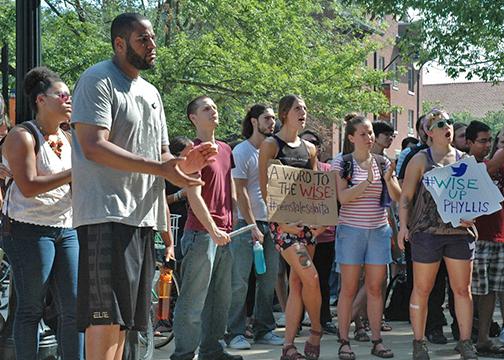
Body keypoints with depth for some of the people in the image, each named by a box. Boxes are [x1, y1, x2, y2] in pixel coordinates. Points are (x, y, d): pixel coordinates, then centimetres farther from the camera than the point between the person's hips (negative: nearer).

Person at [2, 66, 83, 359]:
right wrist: (74, 173, -18)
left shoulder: (66, 140, 16)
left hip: (67, 228, 7)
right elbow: (28, 187, -18)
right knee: (32, 307, -2)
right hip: (30, 228, -7)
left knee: (74, 305, 2)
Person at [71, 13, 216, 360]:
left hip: (143, 215, 9)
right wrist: (161, 168, -22)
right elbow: (93, 147, -18)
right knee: (106, 315, -13)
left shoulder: (151, 93, 21)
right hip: (107, 214, -9)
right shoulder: (98, 80, -6)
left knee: (123, 317, 11)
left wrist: (181, 164, 0)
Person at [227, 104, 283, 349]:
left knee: (268, 281, 8)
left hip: (271, 224, 6)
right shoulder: (242, 151, -5)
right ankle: (236, 333, -1)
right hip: (246, 224, -6)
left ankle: (264, 330, 16)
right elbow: (240, 192, -10)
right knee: (240, 282, -5)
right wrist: (253, 227, -14)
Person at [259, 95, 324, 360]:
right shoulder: (270, 145, -2)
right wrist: (282, 221, -16)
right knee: (311, 277, -15)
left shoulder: (309, 148, 15)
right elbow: (265, 188, -7)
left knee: (297, 283, 3)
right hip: (283, 222, -6)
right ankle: (316, 330, 7)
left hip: (307, 222, 6)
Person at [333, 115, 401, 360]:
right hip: (351, 229, -3)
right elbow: (342, 197, -11)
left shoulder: (383, 163, 8)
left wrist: (388, 179, -16)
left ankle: (376, 340, 10)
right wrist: (368, 181, -20)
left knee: (375, 287, 5)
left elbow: (397, 197, 3)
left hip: (379, 230, 3)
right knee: (349, 288, -1)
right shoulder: (342, 163, -1)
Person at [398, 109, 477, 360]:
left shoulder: (464, 159, 12)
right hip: (427, 231, -3)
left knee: (463, 289, 4)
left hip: (460, 230, 3)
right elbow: (406, 196, 1)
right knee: (422, 289, 2)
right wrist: (403, 225, -10)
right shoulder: (421, 160, 3)